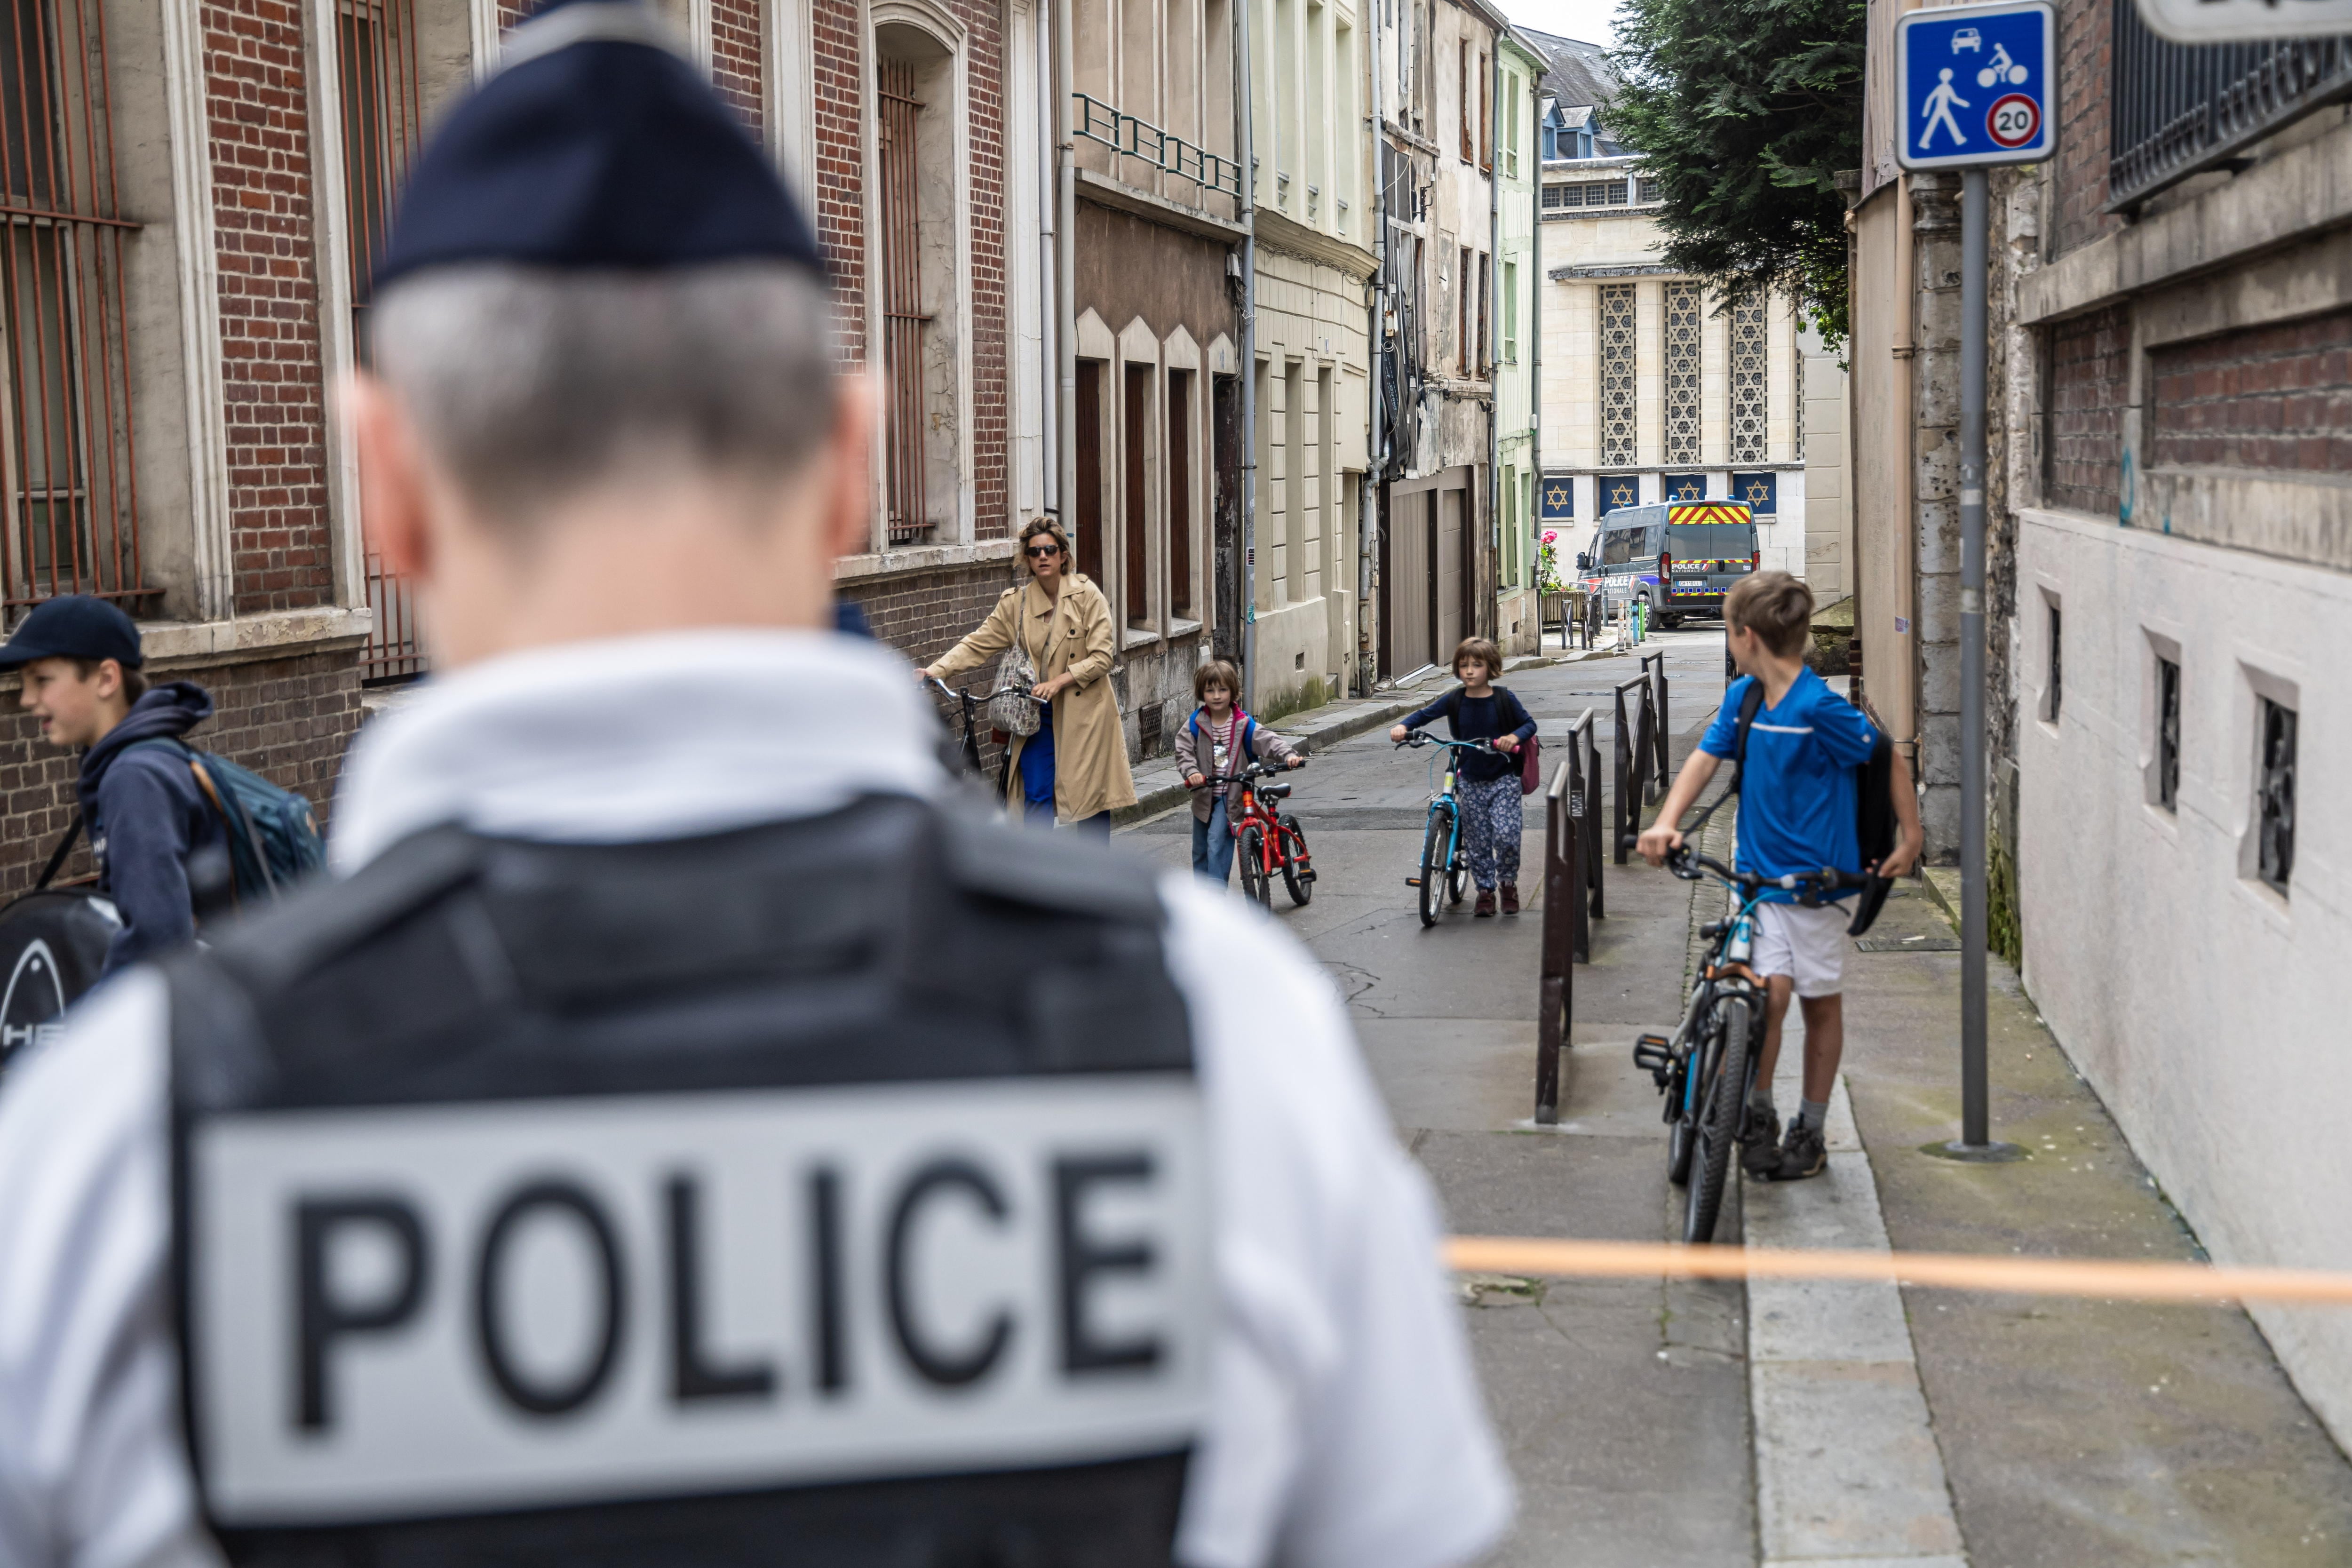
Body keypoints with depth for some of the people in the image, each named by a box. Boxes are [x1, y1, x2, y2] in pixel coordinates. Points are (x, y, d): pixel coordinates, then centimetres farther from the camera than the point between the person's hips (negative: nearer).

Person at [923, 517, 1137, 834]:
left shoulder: (1087, 595, -7)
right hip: (1040, 714, 2)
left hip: (1085, 714, -2)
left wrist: (1058, 682, -20)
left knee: (1093, 799, 3)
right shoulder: (1016, 602, 2)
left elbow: (1102, 658, -10)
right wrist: (935, 670, -16)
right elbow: (979, 644, -2)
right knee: (1037, 796, -4)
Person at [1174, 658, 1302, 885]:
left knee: (1217, 840, -19)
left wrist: (1288, 755, -34)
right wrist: (1191, 772, -28)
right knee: (1200, 849, 14)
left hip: (1230, 795, -4)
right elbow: (1183, 751, -8)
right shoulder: (1195, 724, -4)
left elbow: (1268, 740, -15)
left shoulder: (1243, 724, -8)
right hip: (1203, 795, 4)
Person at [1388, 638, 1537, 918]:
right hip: (1470, 781, 3)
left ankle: (1509, 884, 9)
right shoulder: (1454, 701, -1)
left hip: (1503, 778, -3)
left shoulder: (1504, 698, -6)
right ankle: (1485, 890, 21)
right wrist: (1403, 727, -14)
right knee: (1477, 842, 5)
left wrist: (1515, 737, -23)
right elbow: (1426, 715, 5)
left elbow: (1529, 724, -1)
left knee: (1506, 834, -15)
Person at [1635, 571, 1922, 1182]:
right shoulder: (1742, 696, 3)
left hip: (1817, 876, -3)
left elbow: (1887, 758, -6)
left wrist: (1910, 836, -4)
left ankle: (1810, 1130, 22)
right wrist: (1667, 822, -13)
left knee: (1821, 1002, 8)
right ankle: (1759, 1116, 4)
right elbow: (1705, 758, 2)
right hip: (1757, 873, 4)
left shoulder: (1819, 707, -16)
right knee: (1769, 989, -12)